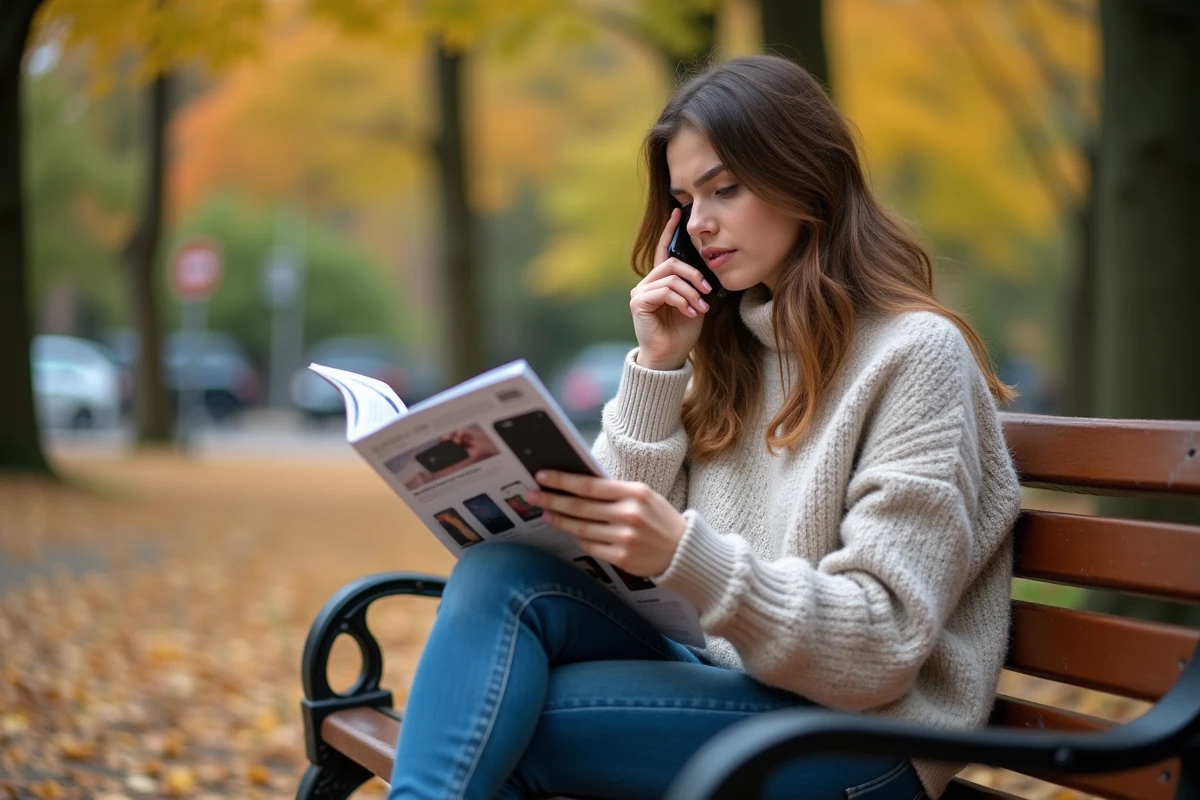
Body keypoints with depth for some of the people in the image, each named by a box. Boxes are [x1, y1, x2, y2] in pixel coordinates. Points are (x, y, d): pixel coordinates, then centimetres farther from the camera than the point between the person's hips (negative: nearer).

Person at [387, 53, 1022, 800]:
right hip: (727, 686, 7)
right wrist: (657, 365, -2)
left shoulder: (916, 353, -9)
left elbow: (883, 642, -17)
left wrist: (686, 555, -31)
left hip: (857, 737, -6)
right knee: (502, 577, -22)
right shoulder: (728, 345, 13)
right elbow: (626, 553, 7)